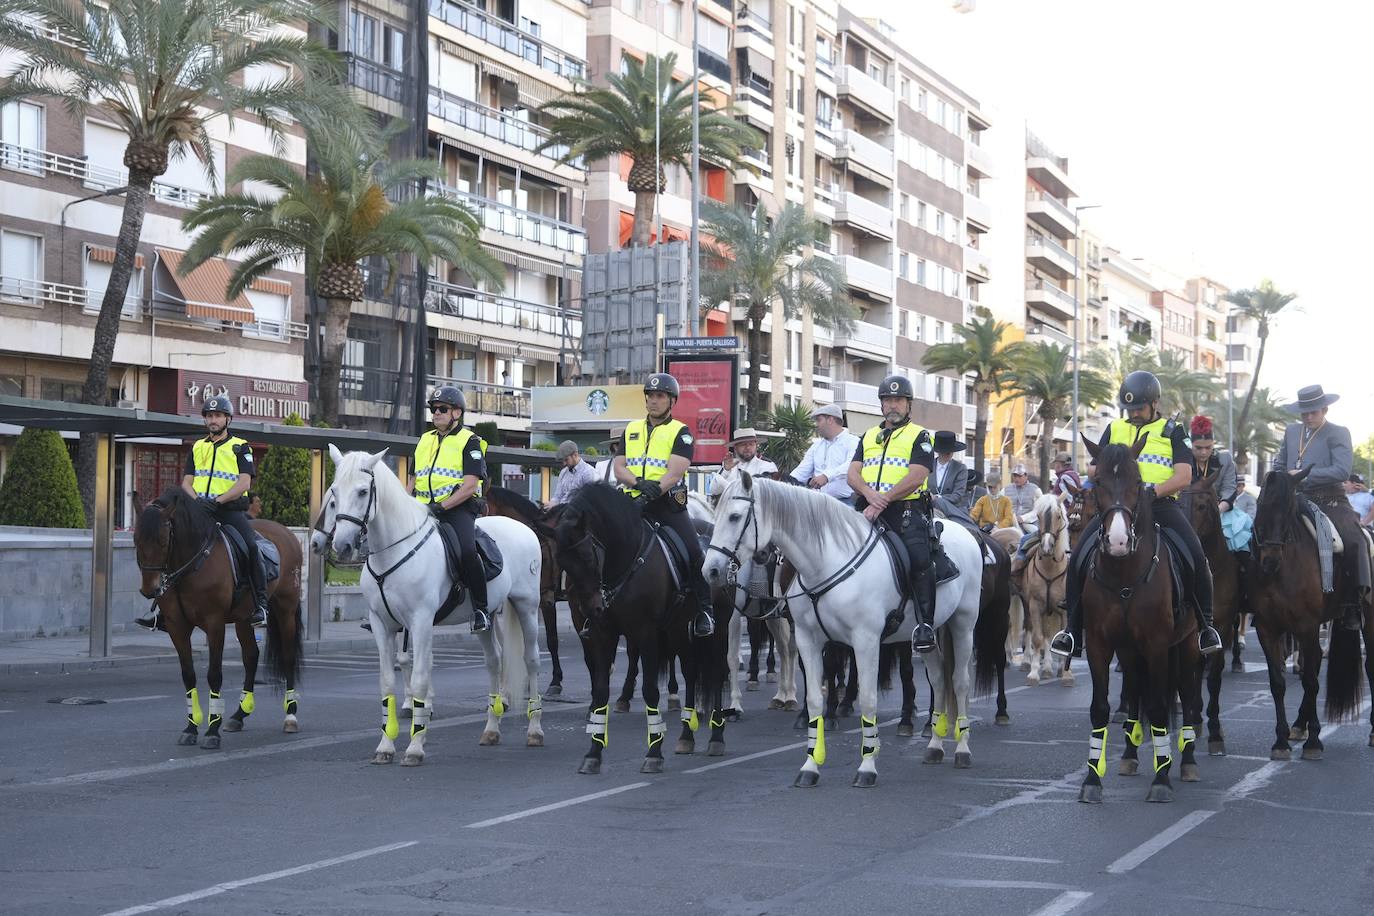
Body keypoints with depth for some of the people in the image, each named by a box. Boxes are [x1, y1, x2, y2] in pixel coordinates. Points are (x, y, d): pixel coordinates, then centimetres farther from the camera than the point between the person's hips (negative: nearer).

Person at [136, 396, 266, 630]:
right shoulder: (197, 448, 20)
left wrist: (217, 501, -19)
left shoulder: (240, 448, 6)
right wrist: (197, 500, -10)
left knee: (251, 546, -29)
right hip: (199, 510, 5)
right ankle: (160, 606, -1)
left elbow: (244, 482, -6)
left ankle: (261, 605, -24)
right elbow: (186, 482, 13)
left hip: (230, 509, -5)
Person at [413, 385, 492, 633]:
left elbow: (470, 485, -11)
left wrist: (441, 506, -20)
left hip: (457, 508, -7)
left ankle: (481, 610, -21)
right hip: (423, 509, 7)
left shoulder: (470, 442, 0)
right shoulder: (425, 440, 21)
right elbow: (415, 479, 27)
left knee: (467, 550, -31)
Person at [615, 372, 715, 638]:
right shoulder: (632, 429, 18)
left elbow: (675, 472, -10)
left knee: (693, 552, -17)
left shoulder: (680, 432, 4)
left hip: (667, 501, -4)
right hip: (634, 500, 4)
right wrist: (639, 483, -12)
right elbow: (619, 468, 9)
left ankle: (703, 610, -6)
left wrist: (653, 491, -26)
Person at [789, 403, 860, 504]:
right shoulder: (817, 445, 22)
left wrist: (827, 476, -35)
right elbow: (803, 470, 16)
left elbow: (851, 466, -21)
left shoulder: (852, 442, -2)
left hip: (843, 502, -6)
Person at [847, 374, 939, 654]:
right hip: (869, 510, 5)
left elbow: (916, 477, -7)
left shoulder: (920, 436, 7)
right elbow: (853, 473, 13)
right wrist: (869, 492, -10)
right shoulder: (869, 436, 24)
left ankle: (925, 623, -24)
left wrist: (883, 500, -17)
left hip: (907, 508, -5)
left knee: (920, 557, -26)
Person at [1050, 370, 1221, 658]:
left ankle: (1205, 624, -3)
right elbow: (1093, 472, 19)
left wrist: (1152, 491, -18)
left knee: (1196, 556, -23)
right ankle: (1073, 629, -7)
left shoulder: (1171, 431, 12)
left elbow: (1184, 477, 0)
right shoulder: (1115, 429, 20)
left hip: (1161, 503, -2)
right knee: (1079, 556, -16)